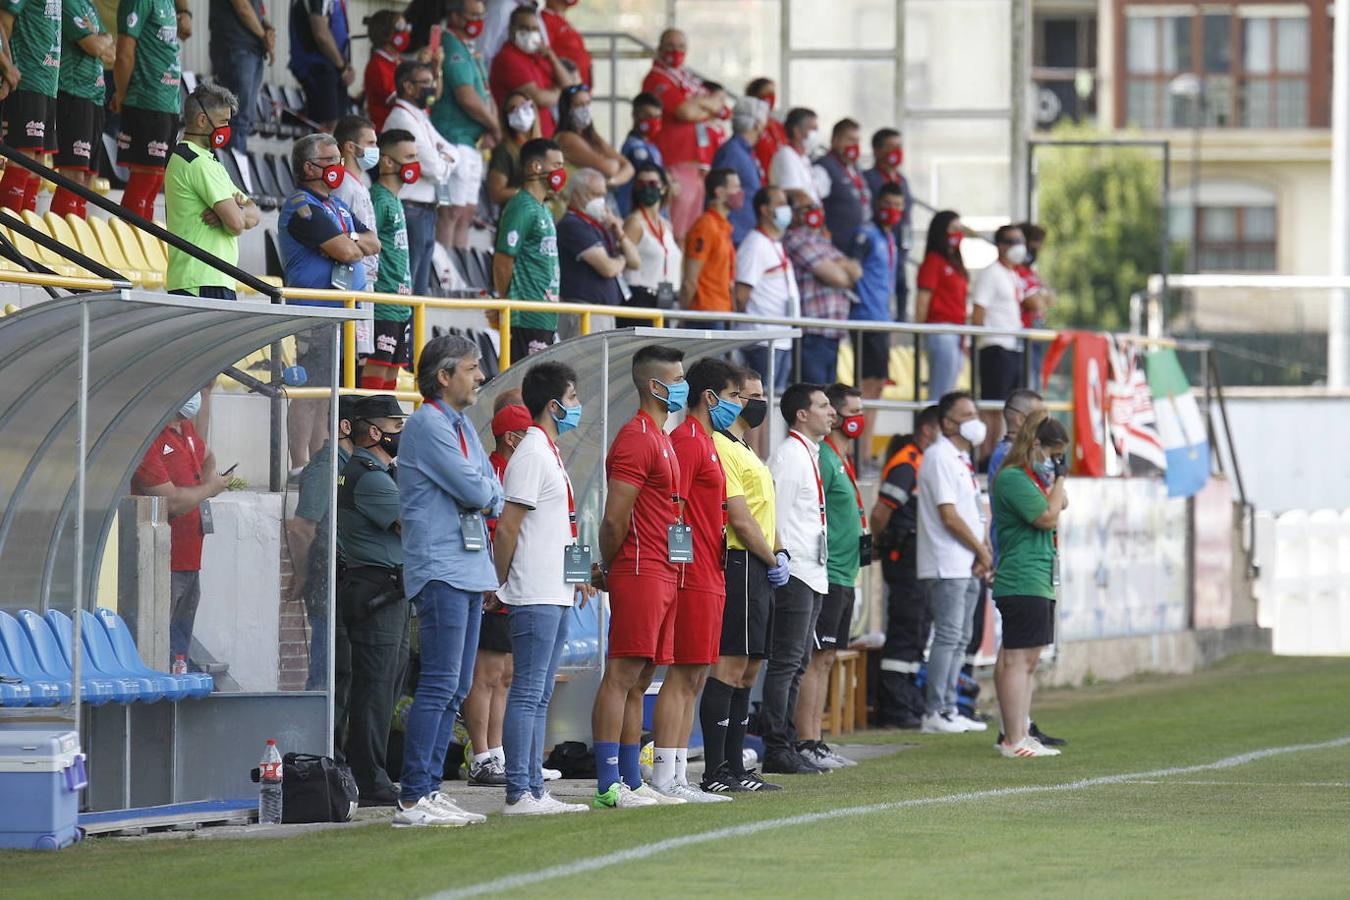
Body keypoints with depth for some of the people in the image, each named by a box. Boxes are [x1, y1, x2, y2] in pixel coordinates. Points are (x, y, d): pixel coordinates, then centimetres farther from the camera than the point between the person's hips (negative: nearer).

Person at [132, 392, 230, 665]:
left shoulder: (186, 430, 12)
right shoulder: (148, 440, -18)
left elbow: (207, 457, 36)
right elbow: (171, 501, -22)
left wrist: (207, 477, 14)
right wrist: (209, 489, -5)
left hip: (189, 560, 10)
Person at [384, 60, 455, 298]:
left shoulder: (420, 118, 19)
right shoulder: (402, 119, -13)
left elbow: (451, 153, 20)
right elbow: (434, 169, -17)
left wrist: (443, 157, -3)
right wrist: (444, 164, 5)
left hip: (426, 213, 10)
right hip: (411, 212, -10)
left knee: (420, 290, 12)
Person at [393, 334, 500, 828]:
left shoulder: (462, 425, 19)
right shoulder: (428, 424, -10)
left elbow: (494, 497, 16)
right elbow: (474, 490, -17)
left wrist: (483, 495, -5)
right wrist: (484, 490, 4)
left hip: (469, 566, 10)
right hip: (440, 568, -10)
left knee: (455, 688, 10)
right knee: (439, 685, -13)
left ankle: (429, 789, 13)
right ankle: (413, 799, -14)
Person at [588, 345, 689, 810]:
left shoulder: (660, 438, 20)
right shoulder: (636, 438, -12)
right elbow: (615, 518, -15)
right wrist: (608, 570, -3)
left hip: (662, 575, 10)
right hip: (640, 574, -10)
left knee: (638, 682, 10)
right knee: (622, 676, -10)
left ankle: (632, 782, 13)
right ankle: (609, 785, -12)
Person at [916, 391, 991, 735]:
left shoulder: (962, 458, 17)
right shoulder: (939, 457, -13)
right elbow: (949, 516, -17)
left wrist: (983, 552, 5)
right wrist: (982, 551, -9)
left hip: (968, 567, 10)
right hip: (947, 565, -10)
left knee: (961, 639, 11)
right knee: (948, 637, -10)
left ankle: (949, 709, 15)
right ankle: (934, 713, -8)